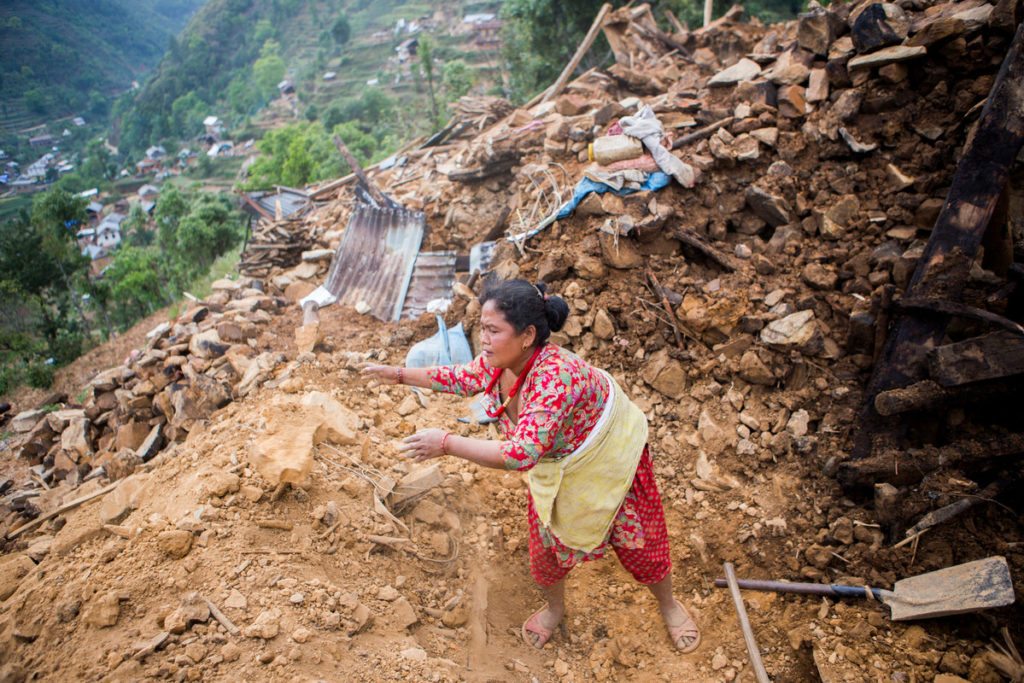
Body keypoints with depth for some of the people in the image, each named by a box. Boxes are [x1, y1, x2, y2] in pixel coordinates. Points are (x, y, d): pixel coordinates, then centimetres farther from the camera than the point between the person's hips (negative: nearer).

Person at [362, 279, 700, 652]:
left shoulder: (556, 376, -43)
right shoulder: (497, 361, -19)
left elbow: (521, 453, -48)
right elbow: (461, 377, 4)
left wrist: (446, 444, -44)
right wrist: (399, 375, 2)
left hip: (610, 460, -6)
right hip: (553, 470, 6)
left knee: (640, 542, 13)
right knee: (546, 544, 17)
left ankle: (668, 604, 45)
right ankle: (554, 608, 49)